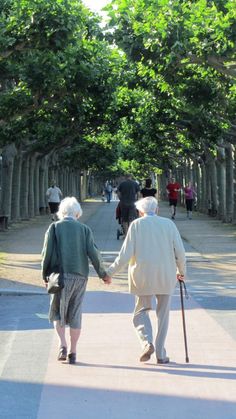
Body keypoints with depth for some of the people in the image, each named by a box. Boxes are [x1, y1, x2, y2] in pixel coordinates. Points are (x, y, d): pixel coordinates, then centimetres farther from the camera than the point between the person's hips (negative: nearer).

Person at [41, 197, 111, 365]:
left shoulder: (54, 227, 2)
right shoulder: (84, 229, 5)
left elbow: (47, 253, -3)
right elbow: (93, 253, -2)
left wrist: (45, 275, 8)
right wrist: (103, 274, 7)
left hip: (61, 276, -2)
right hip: (80, 276, 2)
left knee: (58, 312, 10)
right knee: (75, 314, 9)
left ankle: (63, 345, -7)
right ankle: (73, 352, 11)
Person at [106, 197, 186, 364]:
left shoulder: (136, 225, 0)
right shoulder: (169, 224, 5)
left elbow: (125, 254, -6)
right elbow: (180, 252, 1)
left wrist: (110, 272, 3)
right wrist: (181, 271, 18)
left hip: (143, 276, -1)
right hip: (166, 277, 1)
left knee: (141, 311, 12)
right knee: (163, 314, 11)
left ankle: (147, 342, -11)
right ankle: (161, 353, 10)